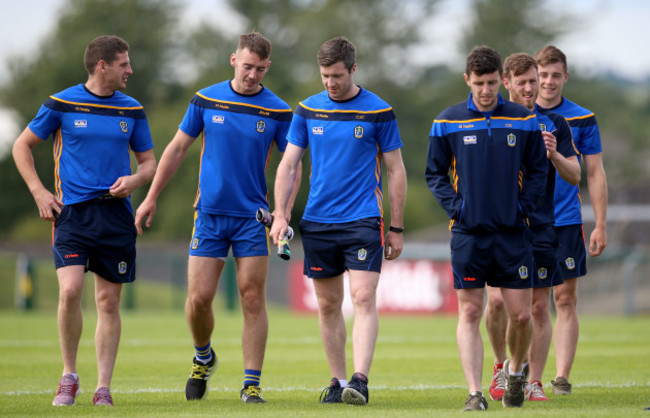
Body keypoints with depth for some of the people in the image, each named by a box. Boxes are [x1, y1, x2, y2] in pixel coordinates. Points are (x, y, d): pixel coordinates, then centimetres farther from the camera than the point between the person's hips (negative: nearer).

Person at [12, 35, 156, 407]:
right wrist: (39, 192, 0)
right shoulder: (62, 104, 0)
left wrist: (135, 179, -5)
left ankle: (103, 389, 8)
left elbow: (149, 161, 18)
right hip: (73, 211, -3)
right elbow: (22, 146, 9)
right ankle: (69, 377, 0)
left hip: (116, 215, 3)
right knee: (70, 290, -18)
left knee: (109, 301, 2)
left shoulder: (132, 110, 9)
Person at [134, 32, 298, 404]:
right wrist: (151, 199, 9)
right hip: (210, 213, 1)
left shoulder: (278, 111, -2)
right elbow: (177, 149, 10)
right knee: (199, 297, -3)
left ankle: (252, 384, -1)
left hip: (253, 216, -1)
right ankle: (203, 359, 25)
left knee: (253, 298, -5)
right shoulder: (206, 100, 1)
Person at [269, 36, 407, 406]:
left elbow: (396, 171, 2)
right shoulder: (308, 110, 6)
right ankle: (338, 381, 15)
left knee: (364, 297, -15)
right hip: (317, 222, 4)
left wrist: (396, 229, 0)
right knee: (328, 304, 7)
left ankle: (360, 380, -20)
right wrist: (281, 215, -2)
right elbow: (288, 165, 9)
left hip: (363, 221, -4)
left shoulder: (378, 111, -2)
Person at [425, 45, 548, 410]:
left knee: (521, 315, 1)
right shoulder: (448, 122, 2)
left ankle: (516, 369, 30)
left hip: (513, 232, 1)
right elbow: (435, 173, 8)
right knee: (470, 313, -4)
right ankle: (475, 393, -3)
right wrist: (455, 206, -5)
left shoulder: (525, 120, 4)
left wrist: (523, 206, -3)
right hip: (468, 233, -1)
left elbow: (538, 170, 9)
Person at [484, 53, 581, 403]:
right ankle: (501, 366, 11)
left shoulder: (554, 124, 6)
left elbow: (574, 176, 3)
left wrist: (554, 155, -15)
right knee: (497, 300, -12)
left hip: (541, 227, 1)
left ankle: (534, 382, 9)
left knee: (539, 307, 1)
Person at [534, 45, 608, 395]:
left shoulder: (582, 119, 4)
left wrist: (600, 226, 1)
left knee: (565, 300, -2)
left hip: (566, 222, 0)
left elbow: (595, 174, 6)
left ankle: (562, 377, -1)